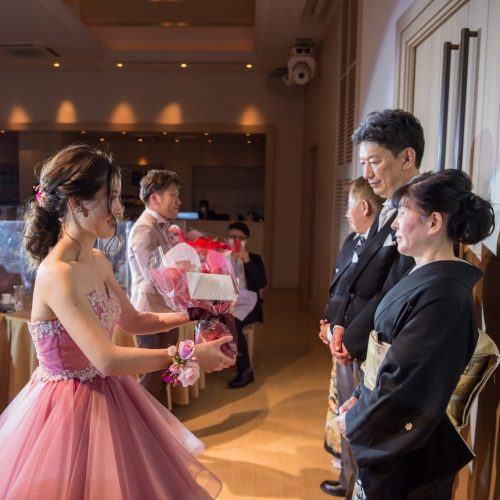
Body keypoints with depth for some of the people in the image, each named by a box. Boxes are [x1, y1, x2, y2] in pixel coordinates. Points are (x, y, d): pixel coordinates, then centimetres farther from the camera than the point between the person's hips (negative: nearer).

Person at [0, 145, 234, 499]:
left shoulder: (97, 261, 0)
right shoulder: (57, 273, -26)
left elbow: (133, 321, 11)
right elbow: (107, 360, -33)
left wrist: (189, 315, -1)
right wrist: (190, 355, -28)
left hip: (104, 397, 8)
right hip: (68, 407, -8)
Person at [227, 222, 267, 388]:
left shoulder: (255, 258, 16)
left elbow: (262, 283, -1)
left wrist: (247, 261, -9)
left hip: (248, 303, -1)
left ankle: (245, 370, -20)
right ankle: (244, 369, -23)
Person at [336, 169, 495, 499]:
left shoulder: (443, 293, -26)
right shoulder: (424, 276, 3)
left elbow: (407, 382, -25)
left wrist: (355, 420, -12)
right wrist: (359, 400, 5)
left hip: (404, 442, -8)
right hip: (393, 429, 8)